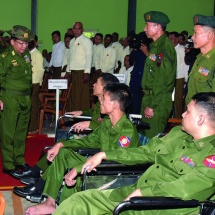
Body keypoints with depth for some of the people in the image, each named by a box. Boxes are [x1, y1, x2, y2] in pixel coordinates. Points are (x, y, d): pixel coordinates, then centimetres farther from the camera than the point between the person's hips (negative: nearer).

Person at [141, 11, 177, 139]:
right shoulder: (156, 45, 13)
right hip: (150, 97, 10)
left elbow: (162, 81, -21)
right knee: (146, 135, 17)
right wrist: (147, 102, 15)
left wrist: (152, 106, -19)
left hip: (158, 102, -9)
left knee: (153, 138, -3)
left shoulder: (165, 48, -17)